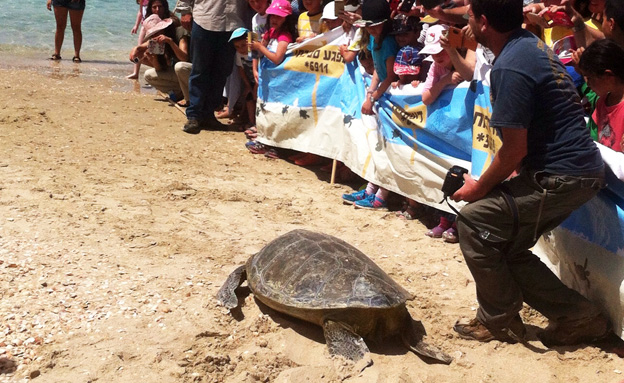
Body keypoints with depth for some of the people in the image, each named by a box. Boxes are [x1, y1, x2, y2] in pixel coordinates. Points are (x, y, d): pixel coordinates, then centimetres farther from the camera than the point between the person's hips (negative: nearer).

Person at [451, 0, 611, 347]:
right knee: (506, 248, 13)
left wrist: (480, 188, -6)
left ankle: (498, 321, 11)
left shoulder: (510, 68, -20)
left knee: (474, 222, -3)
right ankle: (577, 316, 18)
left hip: (560, 177, -10)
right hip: (583, 168, 10)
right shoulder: (530, 44, 11)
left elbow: (515, 149, -18)